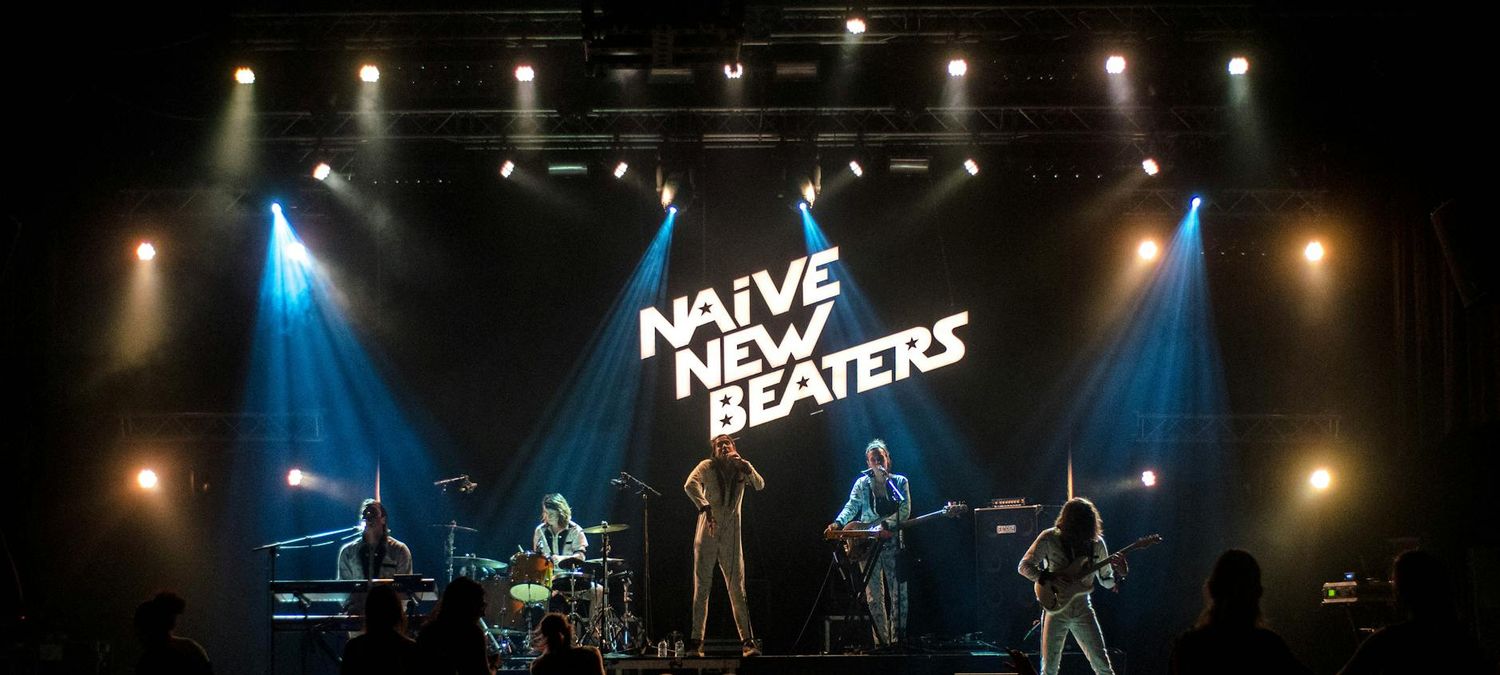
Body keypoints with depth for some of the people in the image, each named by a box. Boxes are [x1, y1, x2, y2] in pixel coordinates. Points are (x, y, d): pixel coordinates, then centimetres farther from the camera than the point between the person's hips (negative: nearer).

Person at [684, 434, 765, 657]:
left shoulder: (742, 469, 9)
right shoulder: (707, 467, -1)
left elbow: (760, 485, -8)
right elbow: (690, 485, -19)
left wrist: (743, 463, -18)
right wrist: (706, 509, -30)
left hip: (731, 538, 2)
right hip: (707, 536, -2)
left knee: (738, 589, -1)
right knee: (702, 587, -2)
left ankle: (747, 641, -3)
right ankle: (696, 641, 0)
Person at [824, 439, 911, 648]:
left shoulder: (900, 482, 8)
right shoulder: (862, 483, 10)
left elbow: (905, 511, -2)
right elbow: (851, 506, -1)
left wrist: (886, 523, -18)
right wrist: (838, 523, -20)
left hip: (893, 542, 0)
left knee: (898, 593, -5)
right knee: (874, 596, -2)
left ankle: (898, 638, -1)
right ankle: (881, 640, 0)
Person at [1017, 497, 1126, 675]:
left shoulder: (1096, 543, 2)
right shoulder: (1049, 538, -8)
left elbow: (1106, 581, 11)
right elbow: (1024, 566, -8)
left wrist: (1119, 574, -12)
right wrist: (1052, 577, -23)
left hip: (1083, 610, 2)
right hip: (1055, 610, -2)